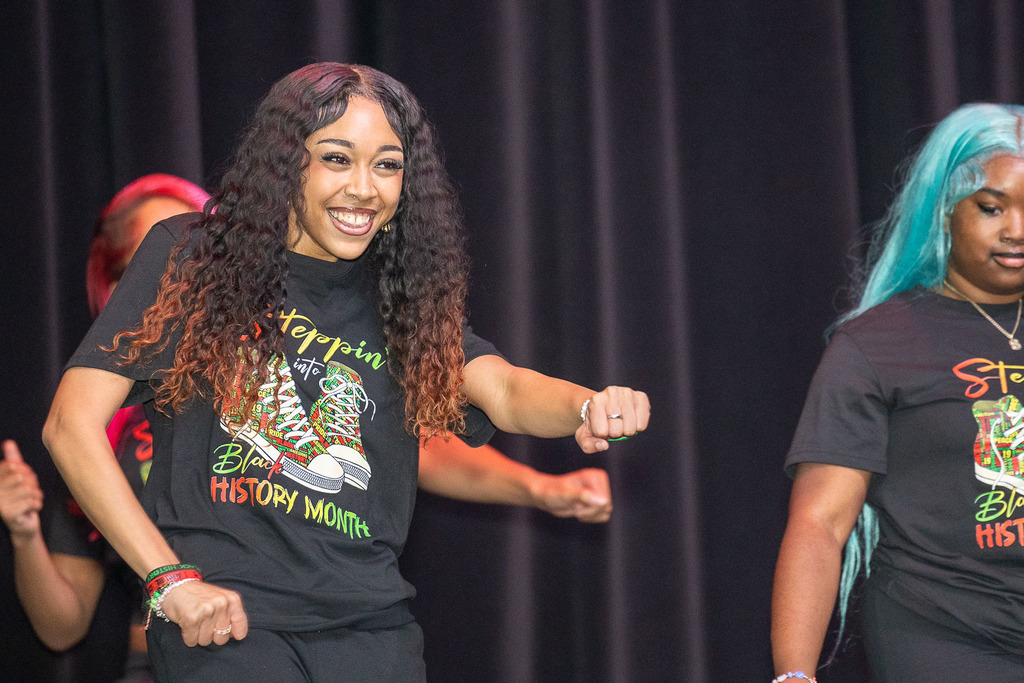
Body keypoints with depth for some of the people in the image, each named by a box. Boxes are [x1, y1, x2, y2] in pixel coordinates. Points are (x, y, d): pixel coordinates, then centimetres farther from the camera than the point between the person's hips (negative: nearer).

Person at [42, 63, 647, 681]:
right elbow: (73, 424, -2)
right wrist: (171, 578, -11)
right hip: (221, 615, -4)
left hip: (368, 623, 4)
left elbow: (504, 389, -5)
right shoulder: (190, 257, 2)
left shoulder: (404, 299, 12)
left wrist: (587, 408, -29)